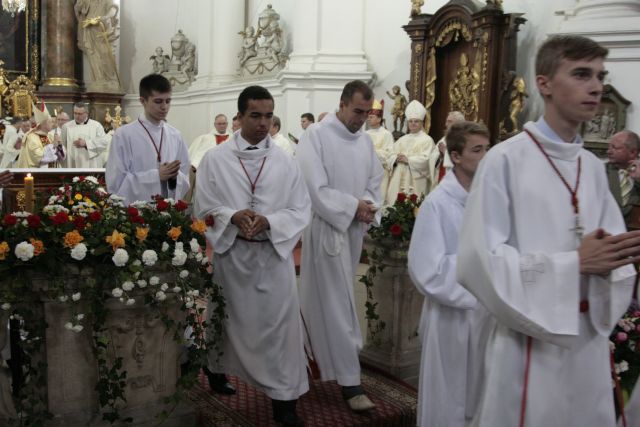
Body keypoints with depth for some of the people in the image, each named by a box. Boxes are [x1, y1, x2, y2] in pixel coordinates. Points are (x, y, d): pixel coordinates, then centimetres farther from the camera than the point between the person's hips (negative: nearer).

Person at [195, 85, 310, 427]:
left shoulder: (286, 163, 1)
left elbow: (301, 210, -1)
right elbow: (204, 209, -1)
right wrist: (232, 217, -20)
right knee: (229, 319, 16)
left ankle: (284, 398, 9)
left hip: (274, 254, 0)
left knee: (278, 323, 0)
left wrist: (269, 222, -19)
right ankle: (217, 371, 41)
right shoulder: (215, 159, -1)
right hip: (229, 253, 0)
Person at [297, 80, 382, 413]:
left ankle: (322, 353, 37)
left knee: (329, 298, 18)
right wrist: (354, 206, -16)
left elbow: (375, 179, 12)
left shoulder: (365, 140, 8)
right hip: (327, 228, -6)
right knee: (337, 304, -4)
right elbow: (316, 189, -18)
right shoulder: (316, 136, -13)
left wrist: (369, 207, -8)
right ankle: (349, 381, 1)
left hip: (355, 229, 6)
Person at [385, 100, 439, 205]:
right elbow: (391, 157, 11)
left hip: (415, 182, -5)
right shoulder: (402, 140, 19)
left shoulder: (427, 140, 2)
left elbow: (425, 159, -11)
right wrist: (396, 159, -11)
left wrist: (408, 160, -15)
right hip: (398, 181, 5)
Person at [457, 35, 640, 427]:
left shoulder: (595, 168, 7)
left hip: (590, 339, 6)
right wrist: (573, 262, -21)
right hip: (531, 341, -6)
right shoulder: (506, 160, -12)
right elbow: (481, 259, -17)